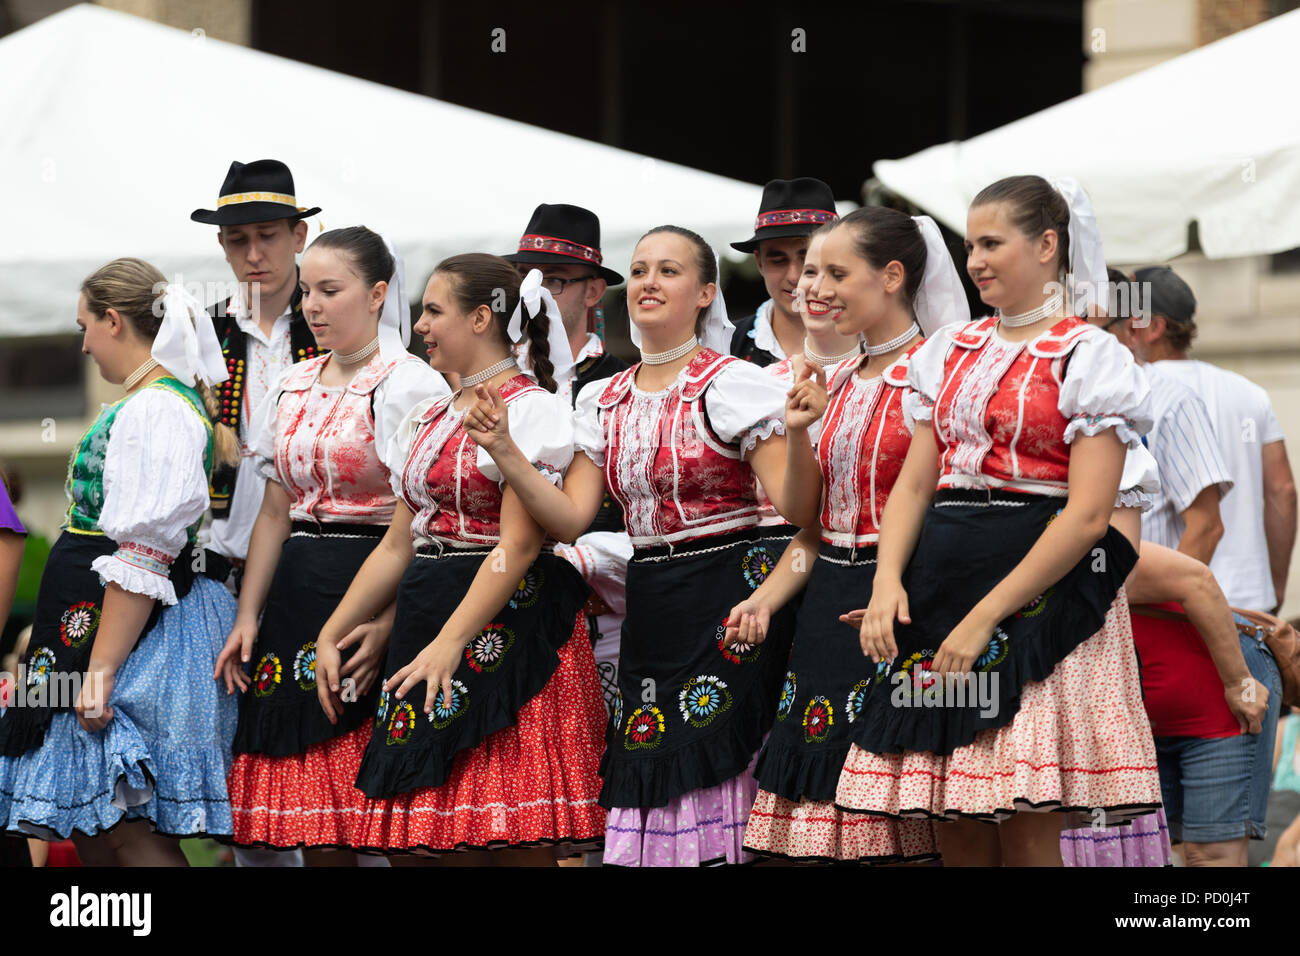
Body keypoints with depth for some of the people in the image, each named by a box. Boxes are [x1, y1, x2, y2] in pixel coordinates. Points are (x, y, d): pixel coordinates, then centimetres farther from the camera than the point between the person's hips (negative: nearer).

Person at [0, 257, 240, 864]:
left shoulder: (153, 410, -16)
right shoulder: (177, 400, 18)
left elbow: (142, 561, -23)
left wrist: (101, 669, -25)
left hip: (139, 627, -11)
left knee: (129, 832, -12)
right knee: (89, 833, 10)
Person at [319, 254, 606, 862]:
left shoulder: (530, 409, -7)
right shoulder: (426, 420, 18)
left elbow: (518, 545, -15)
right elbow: (399, 545, 21)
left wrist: (450, 642, -20)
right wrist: (330, 635, 15)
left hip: (509, 625, -8)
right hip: (426, 619, 8)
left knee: (516, 842, -11)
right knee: (457, 842, 4)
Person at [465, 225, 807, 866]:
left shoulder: (733, 386, -6)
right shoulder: (605, 401, 12)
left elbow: (793, 507, -12)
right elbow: (570, 518, 5)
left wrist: (799, 433, -31)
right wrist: (504, 452, -7)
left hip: (725, 604, -6)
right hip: (647, 614, 6)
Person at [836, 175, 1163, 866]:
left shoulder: (1089, 359, -3)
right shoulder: (951, 351, 17)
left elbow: (1088, 516, -11)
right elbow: (915, 480, 14)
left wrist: (986, 615, -16)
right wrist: (888, 581, -5)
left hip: (1043, 594, -6)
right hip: (941, 585, 6)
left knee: (1026, 835, -9)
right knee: (956, 834, 3)